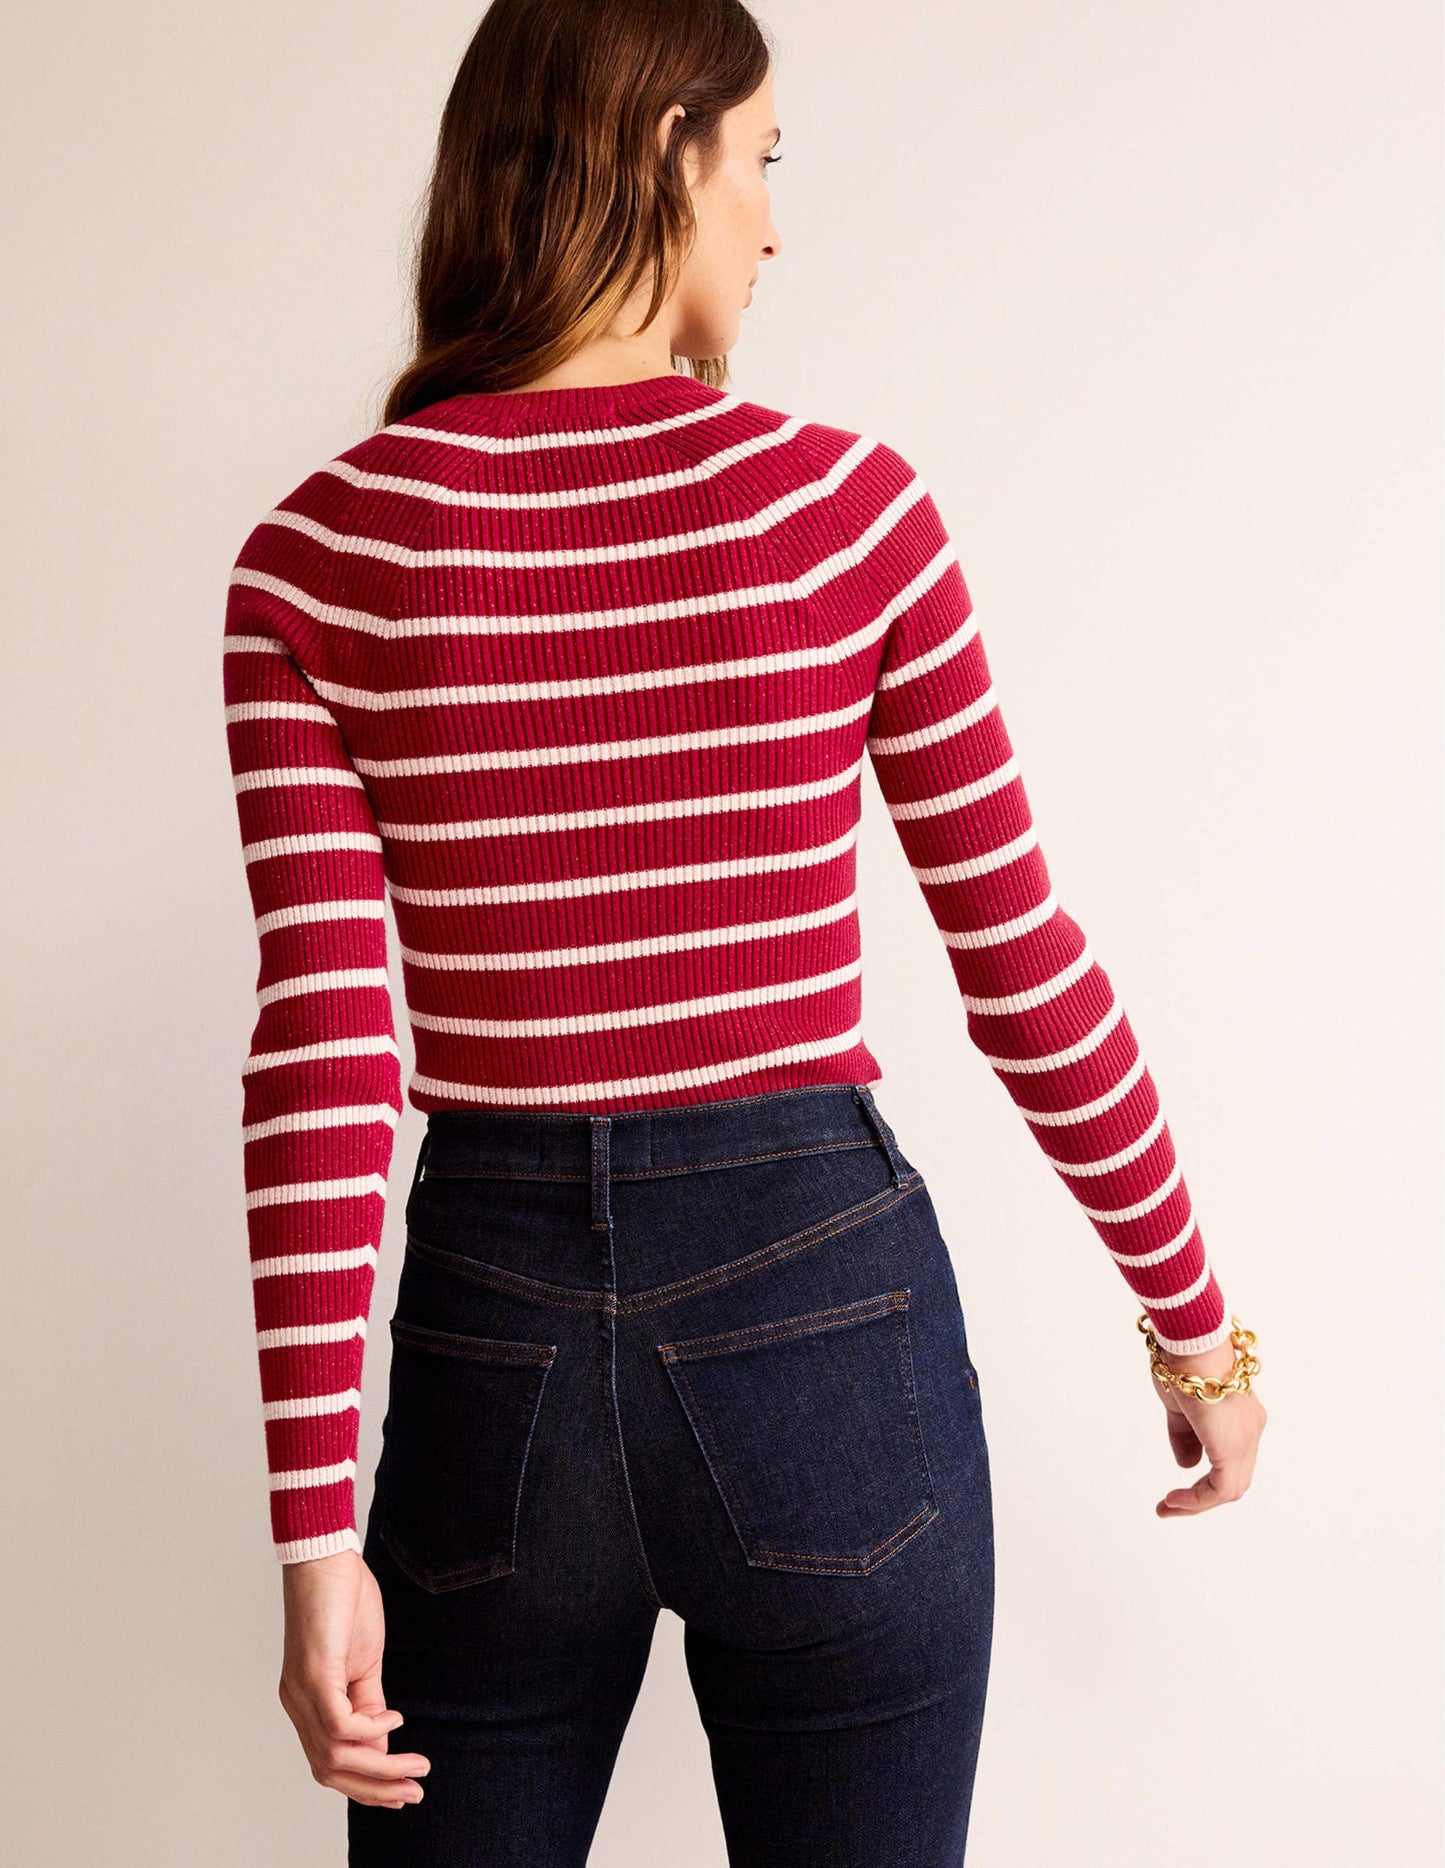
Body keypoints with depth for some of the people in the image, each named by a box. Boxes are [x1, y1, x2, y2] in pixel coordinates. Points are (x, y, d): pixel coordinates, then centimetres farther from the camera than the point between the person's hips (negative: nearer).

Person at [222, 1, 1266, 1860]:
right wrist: (1194, 1324, 10)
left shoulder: (315, 556, -5)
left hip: (495, 1345, 2)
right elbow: (1028, 972, -2)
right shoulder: (843, 505, -7)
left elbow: (320, 1046, -10)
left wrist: (316, 1526, -8)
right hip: (823, 1313, -1)